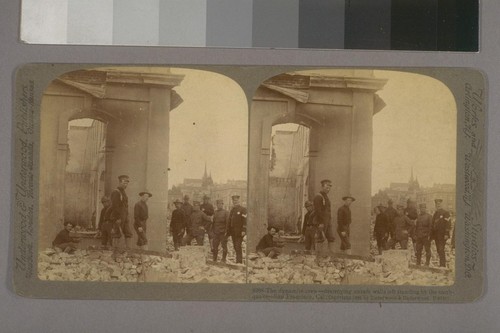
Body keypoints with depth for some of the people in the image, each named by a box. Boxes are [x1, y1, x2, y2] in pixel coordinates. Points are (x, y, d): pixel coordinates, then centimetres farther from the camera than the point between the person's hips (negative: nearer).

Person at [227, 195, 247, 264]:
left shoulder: (243, 209, -4)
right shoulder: (232, 210, 18)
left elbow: (245, 220, -11)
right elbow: (229, 221, 21)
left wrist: (243, 231, -19)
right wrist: (228, 231, 16)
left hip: (239, 232, -7)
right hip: (233, 231, 7)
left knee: (238, 246, -12)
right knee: (235, 247, 7)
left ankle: (239, 261, -12)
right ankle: (239, 260, 14)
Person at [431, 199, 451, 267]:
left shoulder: (445, 213, -4)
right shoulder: (435, 214, 19)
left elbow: (448, 224, -10)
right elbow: (433, 225, 21)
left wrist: (446, 234, -18)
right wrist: (431, 235, 14)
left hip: (442, 235, -7)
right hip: (436, 235, 7)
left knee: (441, 250, -14)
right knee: (438, 250, 8)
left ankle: (443, 265, -15)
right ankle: (441, 264, 14)